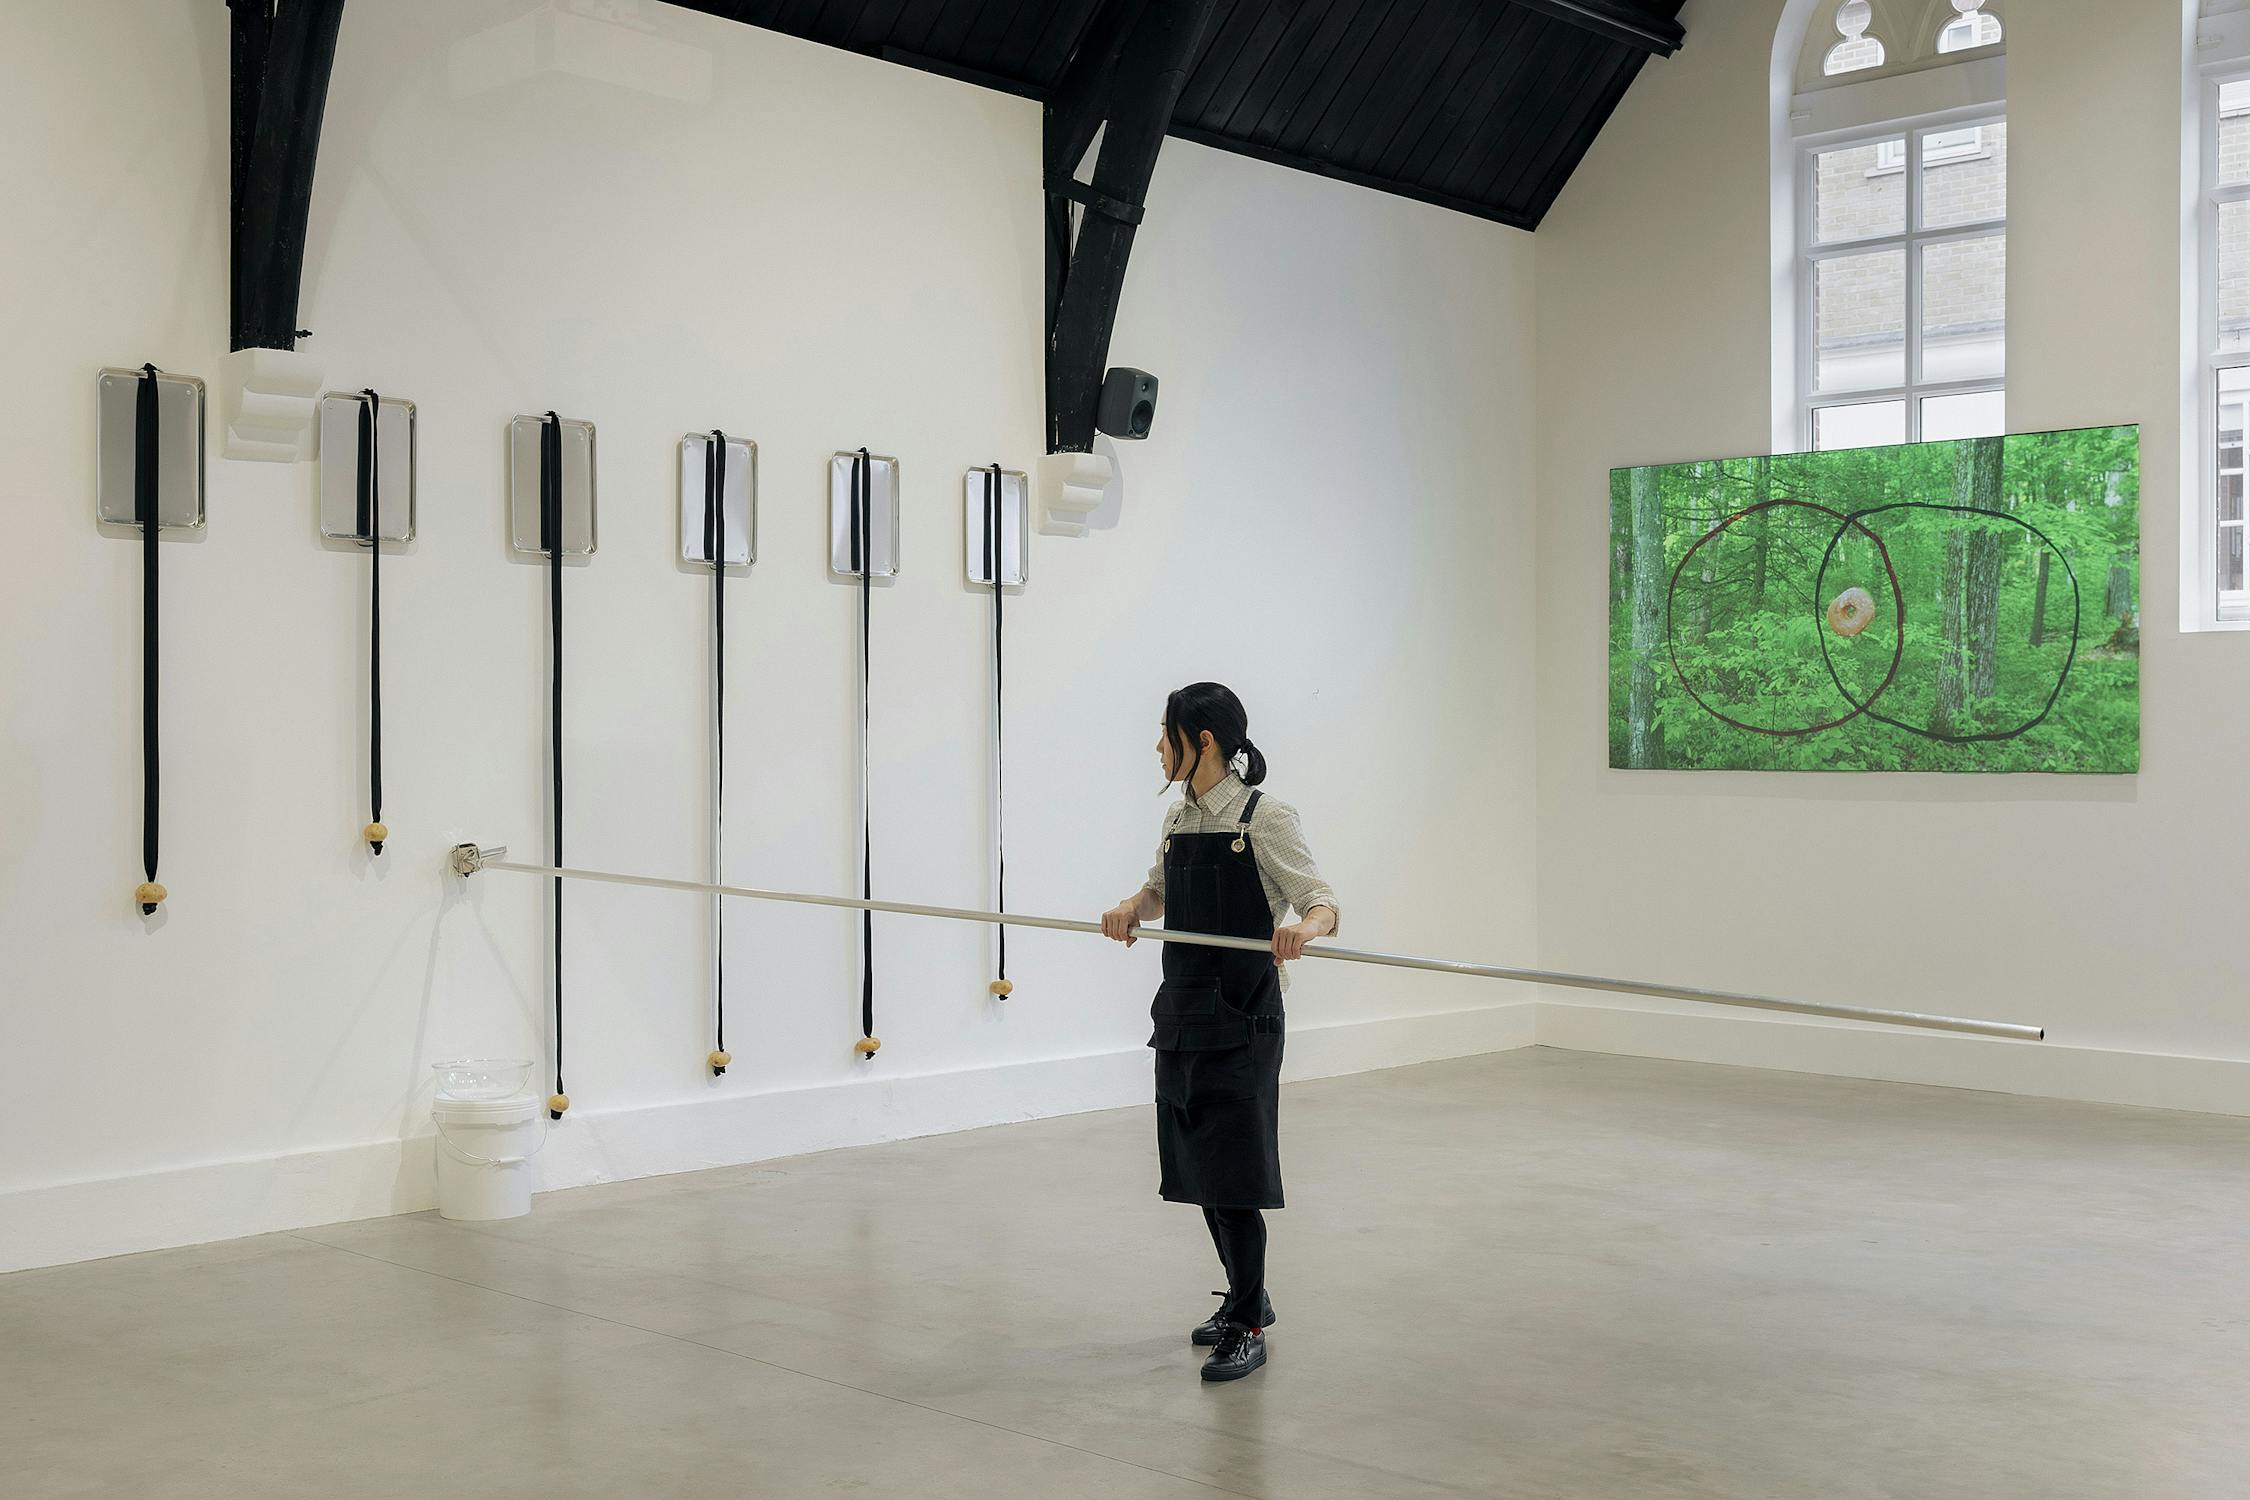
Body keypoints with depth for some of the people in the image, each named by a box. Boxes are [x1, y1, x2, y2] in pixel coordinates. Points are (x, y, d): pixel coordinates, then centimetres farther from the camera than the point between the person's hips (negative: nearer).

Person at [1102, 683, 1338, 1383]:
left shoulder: (1264, 818, -11)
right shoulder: (1179, 817, 10)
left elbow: (1323, 903, -14)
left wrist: (1304, 926, -38)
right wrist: (1131, 907, 1)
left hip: (1241, 1017, -7)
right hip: (1183, 1011, 7)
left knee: (1232, 1173, -5)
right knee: (1197, 1167, 13)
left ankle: (1247, 1329, 6)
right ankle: (1246, 1297, 29)